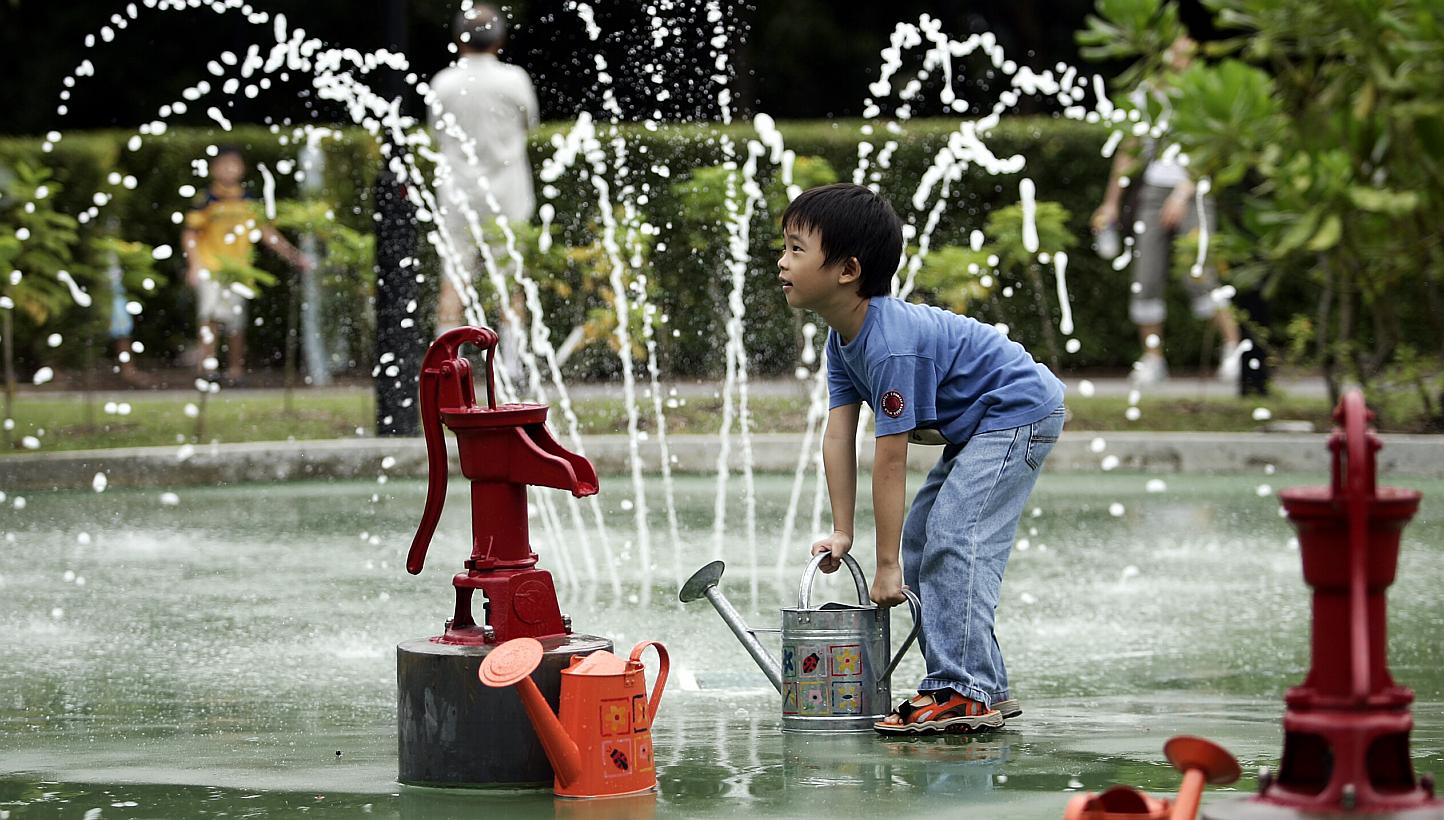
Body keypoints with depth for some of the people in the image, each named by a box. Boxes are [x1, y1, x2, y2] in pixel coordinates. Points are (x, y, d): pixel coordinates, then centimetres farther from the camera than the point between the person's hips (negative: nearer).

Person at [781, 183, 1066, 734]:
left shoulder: (892, 345, -31)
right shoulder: (843, 339, 0)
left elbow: (890, 459, -28)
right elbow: (839, 436, 1)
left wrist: (886, 566, -24)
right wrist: (842, 533, -3)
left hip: (1020, 413, -11)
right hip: (980, 429, 11)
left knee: (954, 539, -22)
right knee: (920, 544, 10)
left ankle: (962, 693, -22)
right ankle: (987, 689, 13)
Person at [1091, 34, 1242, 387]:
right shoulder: (1143, 97, 11)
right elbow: (1127, 153, 17)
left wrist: (1182, 194, -18)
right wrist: (1112, 203, 15)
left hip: (1192, 195, -4)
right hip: (1152, 195, 4)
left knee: (1199, 276, -18)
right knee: (1146, 282, -1)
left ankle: (1234, 347, -11)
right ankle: (1152, 359, 10)